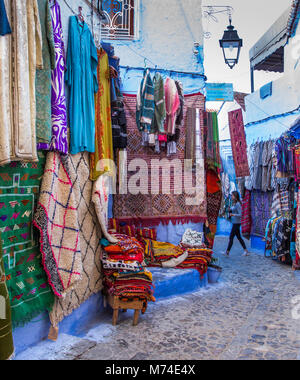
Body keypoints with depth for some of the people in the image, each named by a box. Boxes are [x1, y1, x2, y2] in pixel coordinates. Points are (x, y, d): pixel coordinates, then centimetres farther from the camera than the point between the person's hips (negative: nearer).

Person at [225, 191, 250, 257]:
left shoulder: (238, 204, -16)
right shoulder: (234, 204, 12)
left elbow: (240, 215, -20)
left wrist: (233, 215, -32)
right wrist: (230, 210, 6)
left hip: (236, 223, -10)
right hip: (234, 222, 10)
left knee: (231, 237, -3)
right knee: (239, 237, 13)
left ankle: (227, 252, 4)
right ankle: (246, 251, 18)